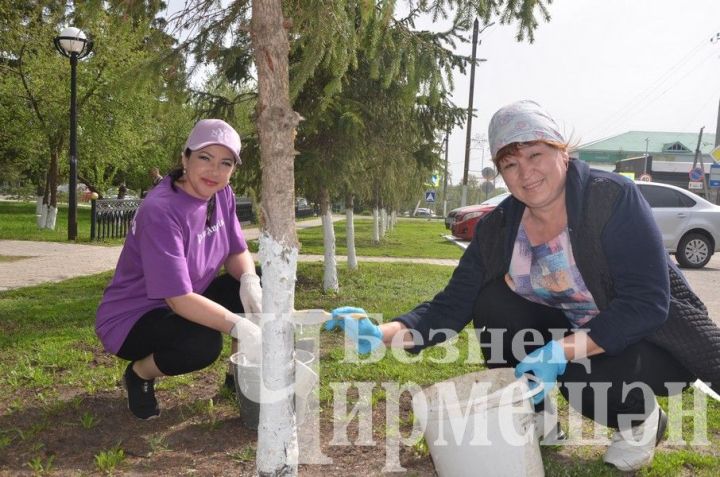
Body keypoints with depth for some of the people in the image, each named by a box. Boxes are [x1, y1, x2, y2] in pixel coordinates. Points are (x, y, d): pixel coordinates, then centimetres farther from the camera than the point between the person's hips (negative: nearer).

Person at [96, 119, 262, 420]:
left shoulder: (221, 194, -6)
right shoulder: (161, 211, -29)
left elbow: (237, 253, 2)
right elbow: (179, 300, -33)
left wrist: (249, 280, -20)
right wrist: (240, 327, -38)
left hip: (185, 303, 7)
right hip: (131, 319, -7)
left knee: (258, 285, -10)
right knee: (203, 343, -35)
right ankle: (139, 373, -2)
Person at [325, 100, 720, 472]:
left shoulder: (614, 198, -24)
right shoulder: (497, 229, -9)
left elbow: (648, 304, -29)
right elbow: (451, 307, -11)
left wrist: (562, 351, -38)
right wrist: (382, 334, -27)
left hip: (654, 337, -5)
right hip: (571, 332, 5)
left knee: (583, 378, -34)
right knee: (492, 302, -16)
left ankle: (643, 421, 3)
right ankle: (538, 420, 3)